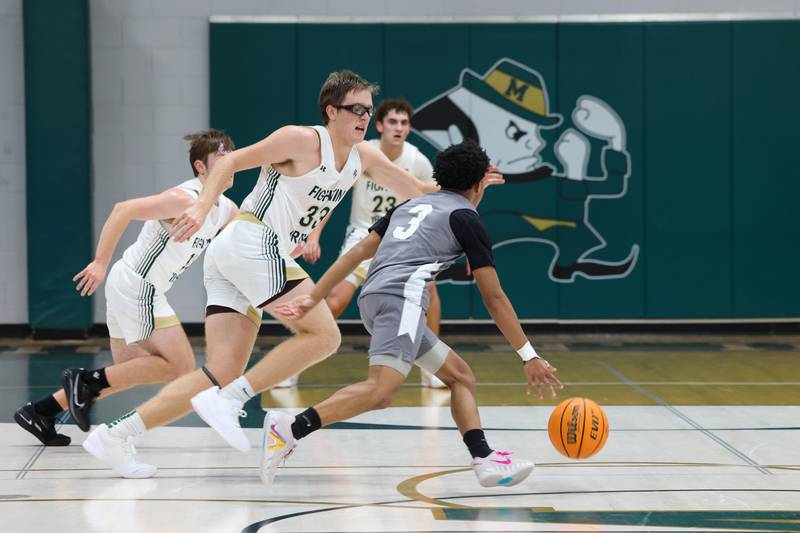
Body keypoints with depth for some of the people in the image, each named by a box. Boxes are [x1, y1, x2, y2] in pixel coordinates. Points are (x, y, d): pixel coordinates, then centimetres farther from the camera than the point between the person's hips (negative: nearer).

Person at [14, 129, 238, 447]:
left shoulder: (226, 210, 10)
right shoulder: (185, 199, -18)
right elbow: (124, 209, -25)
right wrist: (101, 262, -26)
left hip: (132, 288, 10)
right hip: (138, 286, -10)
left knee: (129, 372, 15)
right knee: (181, 366, -9)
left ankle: (38, 412, 14)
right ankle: (88, 381, -7)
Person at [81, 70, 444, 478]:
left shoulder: (363, 158, 17)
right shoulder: (303, 141, -6)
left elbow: (420, 193, 25)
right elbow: (232, 161, -8)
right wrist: (202, 207, -21)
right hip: (253, 243, -8)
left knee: (223, 373, 0)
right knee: (324, 335, -13)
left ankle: (113, 435, -4)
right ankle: (227, 401, -16)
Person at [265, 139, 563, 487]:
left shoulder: (411, 206, 30)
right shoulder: (467, 219, 10)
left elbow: (357, 253, 22)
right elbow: (493, 298, 7)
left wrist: (313, 298, 21)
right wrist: (529, 357, 10)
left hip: (372, 298, 9)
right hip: (401, 296, -9)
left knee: (460, 376, 13)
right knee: (381, 391, -24)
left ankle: (485, 460, -2)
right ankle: (291, 429, -35)